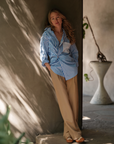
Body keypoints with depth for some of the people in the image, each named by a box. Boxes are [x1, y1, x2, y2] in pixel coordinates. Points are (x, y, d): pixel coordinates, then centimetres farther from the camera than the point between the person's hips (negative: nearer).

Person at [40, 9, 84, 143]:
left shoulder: (67, 34, 12)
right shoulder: (47, 34, 4)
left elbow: (74, 52, 20)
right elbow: (43, 54, 4)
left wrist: (75, 65, 10)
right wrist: (50, 68, -4)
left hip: (70, 69, 3)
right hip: (56, 70, -3)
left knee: (73, 101, -1)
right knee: (64, 103, -6)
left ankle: (68, 132, 7)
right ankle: (75, 133, -3)